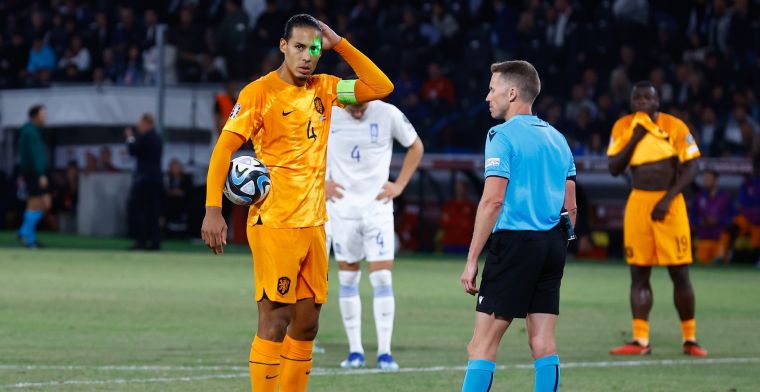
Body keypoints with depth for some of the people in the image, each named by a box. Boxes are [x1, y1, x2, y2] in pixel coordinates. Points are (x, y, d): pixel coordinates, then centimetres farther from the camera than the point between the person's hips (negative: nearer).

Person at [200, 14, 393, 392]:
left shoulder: (324, 89, 10)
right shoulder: (260, 92, -8)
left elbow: (381, 87, 9)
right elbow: (223, 148, -11)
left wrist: (340, 44, 2)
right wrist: (213, 210, -20)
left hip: (313, 224, 6)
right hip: (274, 225, -6)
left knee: (307, 324, 8)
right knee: (274, 323, -9)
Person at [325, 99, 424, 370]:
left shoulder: (388, 115, -8)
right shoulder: (327, 114, -6)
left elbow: (416, 147, 8)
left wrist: (399, 185, 1)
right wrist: (321, 182, 3)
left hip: (377, 205, -1)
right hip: (342, 206, 1)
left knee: (382, 279, -8)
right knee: (347, 280, 4)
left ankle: (384, 352, -7)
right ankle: (355, 351, 10)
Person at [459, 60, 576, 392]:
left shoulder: (503, 135, -6)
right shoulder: (556, 138, 16)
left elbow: (493, 200, -14)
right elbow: (570, 206, 16)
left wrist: (472, 260, -12)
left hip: (515, 241, -7)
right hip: (553, 243, 7)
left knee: (483, 343, -7)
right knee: (542, 342, 6)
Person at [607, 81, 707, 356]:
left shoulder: (675, 127, -5)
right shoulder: (623, 127, 4)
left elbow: (691, 168, -5)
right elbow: (614, 169, 1)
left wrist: (667, 199, -14)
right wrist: (635, 138, -11)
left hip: (669, 203, -3)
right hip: (638, 203, 3)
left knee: (679, 274, -3)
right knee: (638, 274, 0)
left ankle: (690, 339, 6)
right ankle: (640, 341, 0)